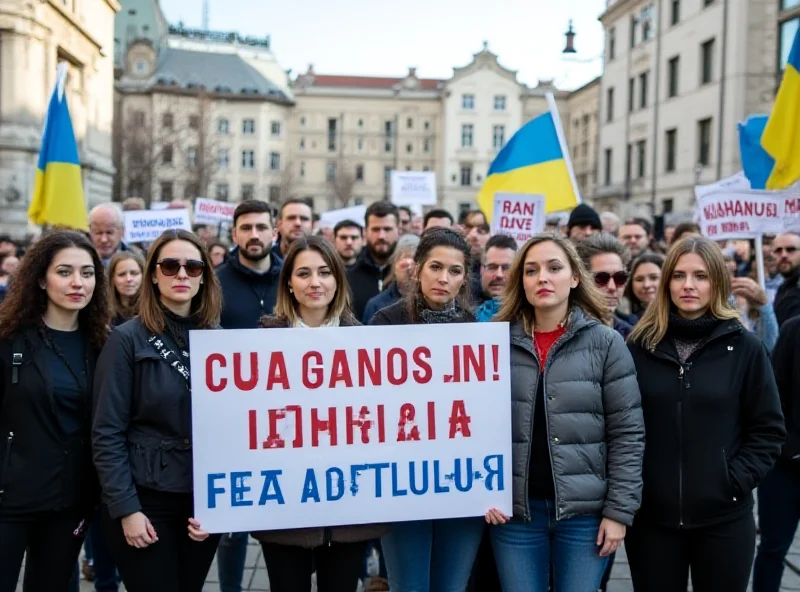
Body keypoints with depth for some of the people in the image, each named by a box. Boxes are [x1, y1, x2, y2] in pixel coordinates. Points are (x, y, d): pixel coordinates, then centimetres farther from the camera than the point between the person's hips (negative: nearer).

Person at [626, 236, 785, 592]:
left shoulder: (745, 348, -1)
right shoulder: (639, 346, 1)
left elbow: (768, 429, 1)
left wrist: (736, 480, -9)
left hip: (724, 517, -1)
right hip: (650, 515, 1)